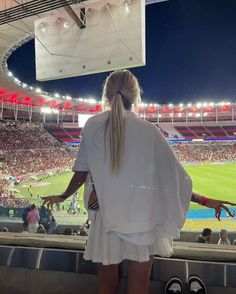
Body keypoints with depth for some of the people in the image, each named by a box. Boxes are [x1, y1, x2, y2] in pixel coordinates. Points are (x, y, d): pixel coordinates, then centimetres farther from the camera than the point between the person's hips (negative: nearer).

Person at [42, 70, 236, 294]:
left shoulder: (92, 126, -2)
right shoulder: (148, 130, -5)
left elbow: (81, 173, 1)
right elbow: (173, 177, -3)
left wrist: (63, 197, 20)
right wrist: (204, 201, 12)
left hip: (106, 220, 1)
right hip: (142, 221, -1)